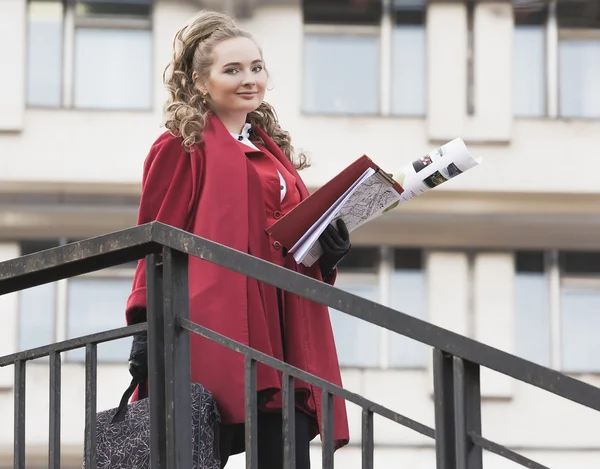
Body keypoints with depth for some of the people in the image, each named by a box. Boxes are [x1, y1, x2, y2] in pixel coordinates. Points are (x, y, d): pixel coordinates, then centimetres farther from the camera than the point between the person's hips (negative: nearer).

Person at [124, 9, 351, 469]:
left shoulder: (272, 149, 24)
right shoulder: (183, 146, 3)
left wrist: (327, 250, 6)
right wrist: (147, 327, -14)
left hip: (282, 336, 6)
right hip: (217, 334, -6)